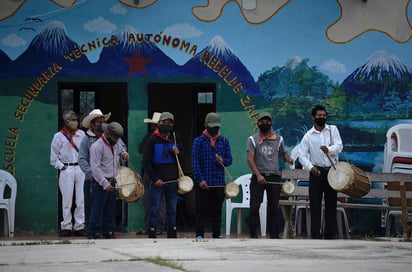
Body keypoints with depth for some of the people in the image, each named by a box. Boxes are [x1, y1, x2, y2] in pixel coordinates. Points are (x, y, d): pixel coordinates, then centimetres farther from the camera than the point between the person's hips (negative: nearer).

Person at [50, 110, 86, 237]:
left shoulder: (81, 134, 10)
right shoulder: (59, 136, 3)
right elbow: (54, 157, 5)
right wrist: (62, 166, -4)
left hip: (81, 169, 2)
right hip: (66, 170, -2)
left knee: (81, 199, 0)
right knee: (67, 200, -2)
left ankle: (79, 226, 6)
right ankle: (66, 227, 4)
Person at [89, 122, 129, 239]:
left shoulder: (116, 143, 10)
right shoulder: (97, 147, -15)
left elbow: (121, 150, 32)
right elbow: (96, 168, -19)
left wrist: (124, 154, 5)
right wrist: (105, 184, -23)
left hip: (111, 183, 8)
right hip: (100, 184, -8)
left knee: (110, 210, 11)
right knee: (97, 210, -7)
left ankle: (109, 232, 18)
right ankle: (95, 234, -4)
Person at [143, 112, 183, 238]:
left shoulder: (176, 138, 8)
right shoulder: (153, 139, -4)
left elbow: (183, 156, 17)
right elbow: (146, 162, -4)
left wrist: (178, 153, -8)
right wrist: (155, 179, -11)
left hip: (172, 181, 4)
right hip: (157, 181, -4)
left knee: (172, 209, 10)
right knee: (154, 209, -3)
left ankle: (172, 234, 16)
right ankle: (151, 235, 0)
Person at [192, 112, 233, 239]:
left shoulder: (224, 141, 10)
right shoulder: (199, 141, 0)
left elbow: (229, 159, 11)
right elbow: (195, 162, -5)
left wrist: (223, 161, -13)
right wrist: (200, 179, -14)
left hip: (219, 182, 3)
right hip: (204, 183, -3)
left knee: (217, 209, 8)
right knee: (202, 209, -3)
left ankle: (217, 234, 14)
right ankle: (199, 234, 1)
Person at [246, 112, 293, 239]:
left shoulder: (278, 139, 11)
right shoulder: (253, 139, 3)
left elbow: (283, 153, 20)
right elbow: (250, 159, -6)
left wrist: (288, 159, -6)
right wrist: (258, 175, -19)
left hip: (274, 177, 2)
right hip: (258, 177, -2)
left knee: (274, 208, 4)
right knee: (254, 207, -6)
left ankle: (274, 235, 8)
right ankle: (253, 235, -2)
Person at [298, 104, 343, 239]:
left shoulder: (333, 129, 5)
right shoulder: (308, 136, 2)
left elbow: (339, 146, -8)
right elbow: (302, 156, -3)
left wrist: (329, 149, -30)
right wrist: (310, 167, -21)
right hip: (316, 172, -1)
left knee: (331, 205, 4)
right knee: (315, 205, -4)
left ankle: (330, 236, 10)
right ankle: (316, 235, -4)